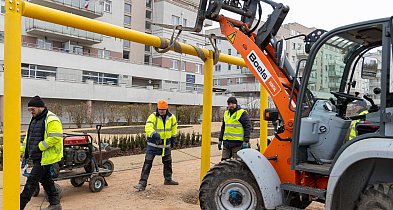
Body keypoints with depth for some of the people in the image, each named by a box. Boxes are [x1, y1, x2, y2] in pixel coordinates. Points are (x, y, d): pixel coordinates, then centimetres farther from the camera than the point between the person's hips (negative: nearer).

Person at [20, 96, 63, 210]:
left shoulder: (51, 120, -16)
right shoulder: (34, 120, 16)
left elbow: (55, 137, -24)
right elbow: (28, 136, 23)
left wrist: (39, 147, -22)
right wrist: (22, 150, 14)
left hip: (45, 157, -10)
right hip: (37, 157, 10)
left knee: (32, 181, -5)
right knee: (46, 180, 15)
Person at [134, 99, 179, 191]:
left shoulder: (171, 117, -2)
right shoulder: (153, 117, -16)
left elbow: (174, 126, 19)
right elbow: (148, 127, -32)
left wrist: (173, 136, 18)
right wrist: (153, 133, -51)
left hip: (166, 144, 4)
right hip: (153, 143, -4)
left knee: (168, 162, 17)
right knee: (148, 163, -8)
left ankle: (168, 179, 38)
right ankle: (142, 183, -3)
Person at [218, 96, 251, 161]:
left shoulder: (242, 113, -6)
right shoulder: (226, 113, 15)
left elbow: (247, 127, -10)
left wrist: (246, 141, -16)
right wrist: (220, 140, 20)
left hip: (237, 143, -6)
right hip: (226, 143, 6)